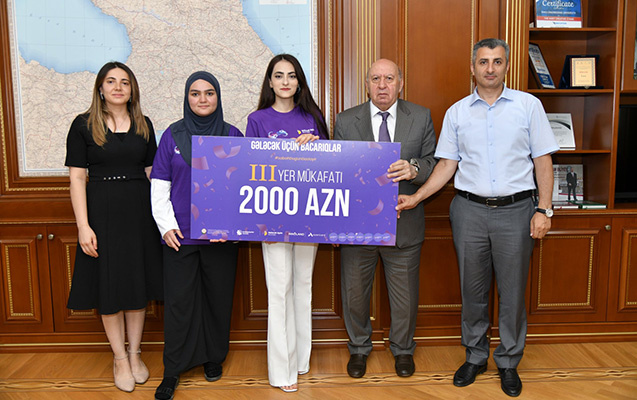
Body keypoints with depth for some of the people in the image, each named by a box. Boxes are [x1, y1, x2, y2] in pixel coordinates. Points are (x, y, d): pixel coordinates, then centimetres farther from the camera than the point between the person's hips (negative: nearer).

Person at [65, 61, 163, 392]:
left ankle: (135, 353, 26)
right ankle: (119, 358, 21)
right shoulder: (83, 125, -2)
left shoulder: (143, 125, 7)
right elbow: (77, 177, -5)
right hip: (101, 212, -3)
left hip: (139, 212, 3)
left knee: (138, 280, 9)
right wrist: (83, 225, -12)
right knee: (109, 284, 5)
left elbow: (152, 172, 11)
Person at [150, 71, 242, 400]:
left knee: (218, 296, 9)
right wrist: (166, 225, -4)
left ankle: (214, 357, 29)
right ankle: (172, 370, 17)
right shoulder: (172, 135, 5)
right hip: (180, 234, 0)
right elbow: (159, 186, 5)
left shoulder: (232, 135, 4)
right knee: (178, 300, 3)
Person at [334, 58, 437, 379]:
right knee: (354, 292, 14)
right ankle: (359, 348, 40)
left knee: (405, 294, 14)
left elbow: (434, 163, 0)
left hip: (404, 223, 0)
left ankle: (402, 349, 41)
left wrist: (413, 169, -22)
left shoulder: (421, 118, 2)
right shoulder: (346, 121, 1)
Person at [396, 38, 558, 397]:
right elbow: (448, 164, 7)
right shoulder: (457, 112, 7)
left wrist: (544, 209, -4)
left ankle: (509, 362, 26)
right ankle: (475, 357, 29)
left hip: (515, 210, -1)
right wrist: (415, 198, -3)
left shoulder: (528, 105, 3)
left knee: (513, 291, 7)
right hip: (470, 210, 2)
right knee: (473, 289, 11)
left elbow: (543, 161, 3)